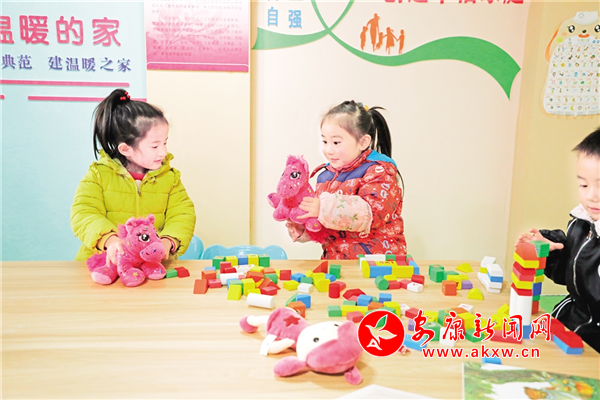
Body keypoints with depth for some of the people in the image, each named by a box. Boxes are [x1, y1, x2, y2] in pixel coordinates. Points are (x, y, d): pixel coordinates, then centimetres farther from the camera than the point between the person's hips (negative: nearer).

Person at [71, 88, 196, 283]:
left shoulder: (170, 177, 9)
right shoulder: (99, 174, 2)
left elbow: (182, 214, 2)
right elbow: (84, 214, -7)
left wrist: (168, 242, -18)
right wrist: (109, 239, -27)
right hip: (105, 260, -2)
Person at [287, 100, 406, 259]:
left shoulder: (379, 172, -3)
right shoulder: (326, 175, 13)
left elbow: (372, 212, -21)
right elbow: (318, 227, 20)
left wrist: (324, 207, -26)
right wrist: (300, 229, -1)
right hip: (334, 260, 5)